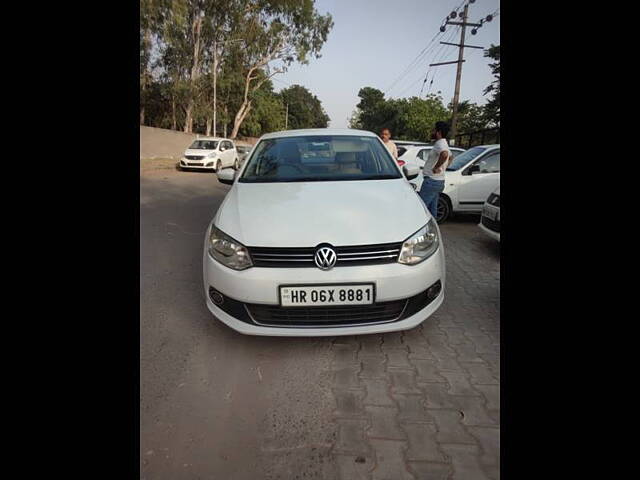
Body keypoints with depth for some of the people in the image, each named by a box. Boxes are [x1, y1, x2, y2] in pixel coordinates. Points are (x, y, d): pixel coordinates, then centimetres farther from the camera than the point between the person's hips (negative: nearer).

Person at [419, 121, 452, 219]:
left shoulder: (440, 144, -14)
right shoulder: (444, 144, 18)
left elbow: (444, 155, -38)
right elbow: (450, 157, 38)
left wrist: (436, 167, -27)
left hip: (431, 181, -10)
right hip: (439, 181, 10)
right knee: (432, 208, 15)